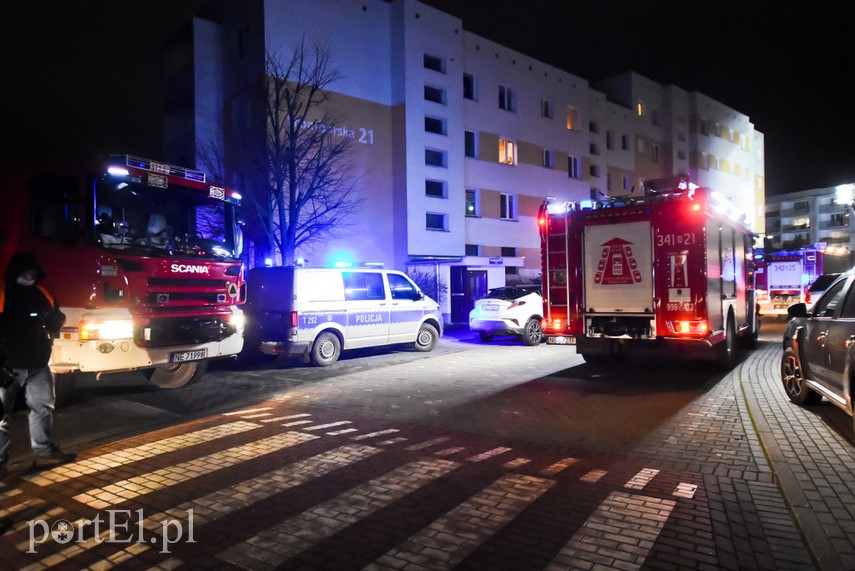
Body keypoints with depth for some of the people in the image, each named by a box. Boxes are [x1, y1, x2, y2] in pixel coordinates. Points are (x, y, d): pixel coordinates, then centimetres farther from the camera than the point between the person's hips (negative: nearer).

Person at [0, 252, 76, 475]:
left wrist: (50, 333, 2)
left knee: (43, 406, 9)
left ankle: (45, 452, 18)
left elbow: (58, 317, 22)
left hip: (37, 364, 6)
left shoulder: (42, 295, 8)